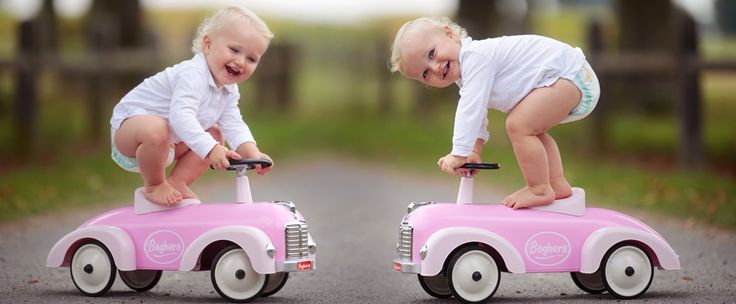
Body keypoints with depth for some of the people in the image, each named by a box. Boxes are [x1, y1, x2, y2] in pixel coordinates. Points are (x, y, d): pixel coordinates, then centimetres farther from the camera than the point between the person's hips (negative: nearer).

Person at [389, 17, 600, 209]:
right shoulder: (466, 73, 14)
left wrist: (459, 154, -25)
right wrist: (474, 152, 13)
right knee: (532, 129, 27)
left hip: (569, 74, -11)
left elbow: (471, 108, -27)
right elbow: (477, 114, 23)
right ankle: (558, 185, 28)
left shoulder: (475, 57, -21)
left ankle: (540, 190, -9)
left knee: (519, 124, -19)